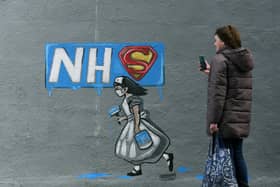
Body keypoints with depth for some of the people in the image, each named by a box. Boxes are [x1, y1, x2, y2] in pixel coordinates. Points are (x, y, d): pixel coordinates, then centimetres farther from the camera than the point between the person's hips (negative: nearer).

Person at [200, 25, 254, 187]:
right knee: (238, 155, 14)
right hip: (241, 118, 8)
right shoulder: (245, 59, 14)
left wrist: (213, 119, -16)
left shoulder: (220, 59, -10)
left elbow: (218, 92, -17)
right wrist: (211, 72, 28)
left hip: (226, 118, -8)